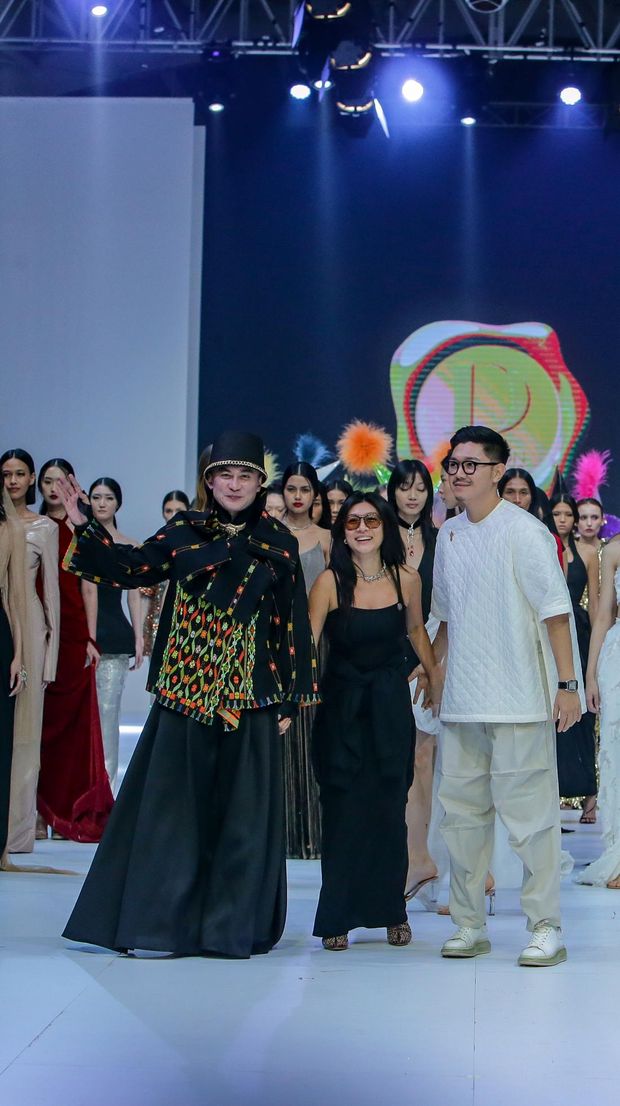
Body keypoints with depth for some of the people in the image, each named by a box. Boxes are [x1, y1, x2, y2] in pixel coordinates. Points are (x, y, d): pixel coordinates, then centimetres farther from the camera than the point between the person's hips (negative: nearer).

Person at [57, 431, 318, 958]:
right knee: (173, 805, 1)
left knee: (241, 810, 2)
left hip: (249, 695, 0)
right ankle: (161, 922, 7)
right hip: (185, 691, 1)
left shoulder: (279, 544, 5)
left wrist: (291, 698, -1)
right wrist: (85, 527, -12)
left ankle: (230, 925, 10)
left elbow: (295, 622, 3)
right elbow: (131, 567, 0)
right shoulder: (184, 531, 7)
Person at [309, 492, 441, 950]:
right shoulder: (330, 582, -10)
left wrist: (436, 676, 20)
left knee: (389, 809, 3)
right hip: (341, 703, -2)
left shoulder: (406, 579, -2)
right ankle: (339, 917, 5)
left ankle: (391, 910, 15)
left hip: (390, 705, 2)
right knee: (343, 811, -2)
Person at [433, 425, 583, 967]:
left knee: (529, 812, -4)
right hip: (461, 700, 7)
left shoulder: (523, 531, -8)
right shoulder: (449, 535, 12)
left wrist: (568, 684, -14)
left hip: (518, 700, -6)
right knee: (462, 811, 9)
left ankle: (546, 927, 3)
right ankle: (469, 924, 18)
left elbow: (556, 611, -10)